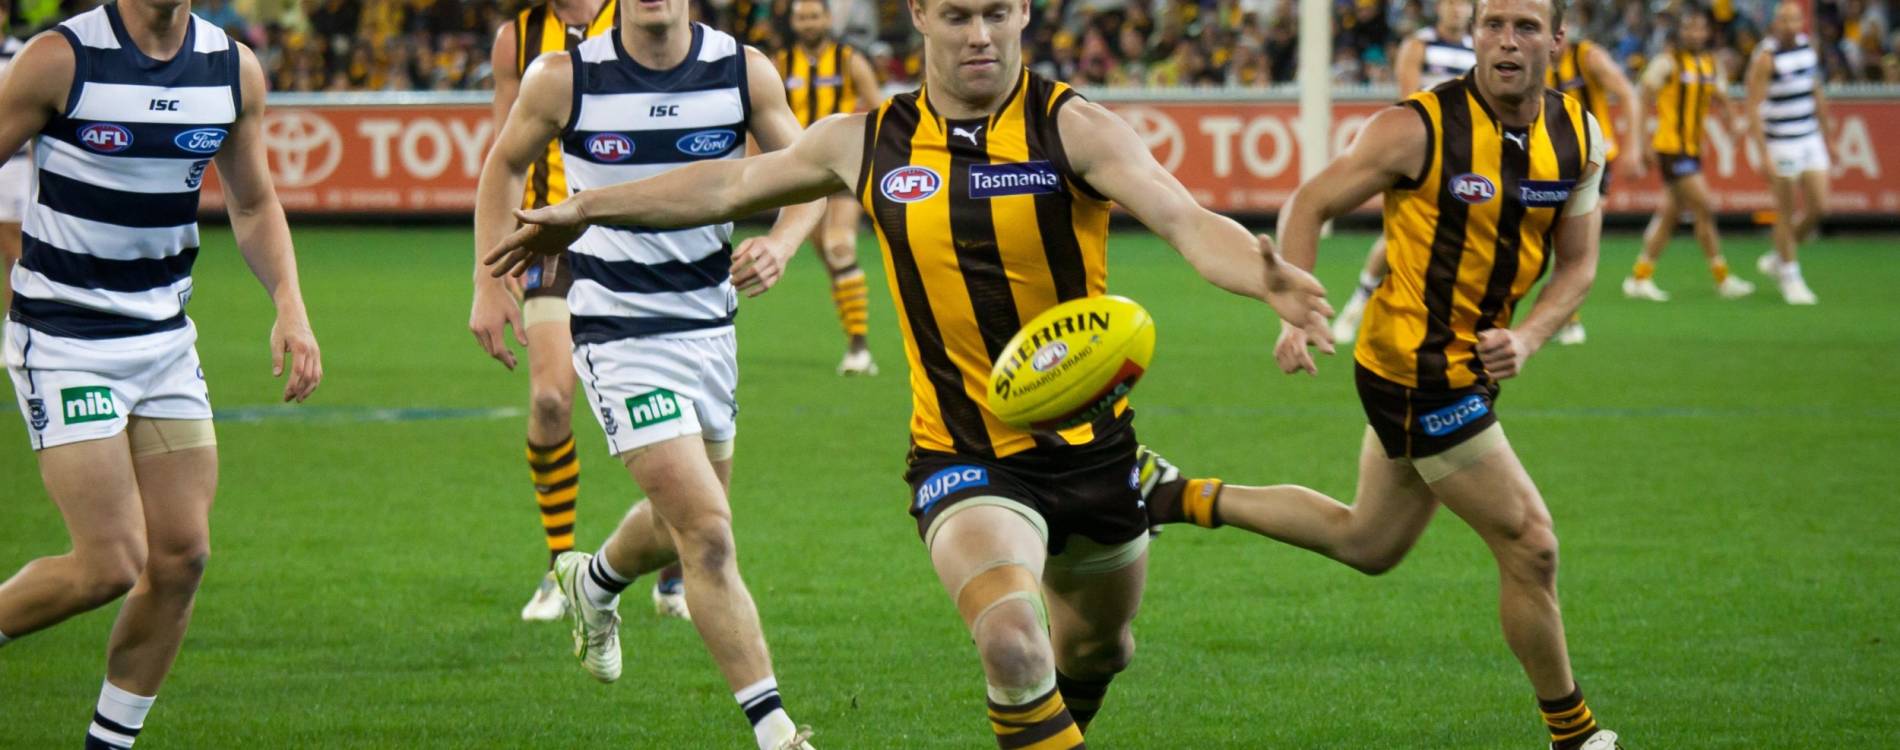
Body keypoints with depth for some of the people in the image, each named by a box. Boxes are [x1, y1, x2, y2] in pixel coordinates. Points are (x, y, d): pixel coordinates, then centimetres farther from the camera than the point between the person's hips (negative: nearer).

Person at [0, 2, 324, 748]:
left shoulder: (235, 70, 2)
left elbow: (254, 204, 15)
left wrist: (290, 308, 1)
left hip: (165, 342, 6)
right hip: (62, 344, -5)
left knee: (182, 557, 0)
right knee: (111, 565, -13)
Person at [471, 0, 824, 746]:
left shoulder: (745, 71, -6)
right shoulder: (563, 78, -11)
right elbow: (504, 164, 7)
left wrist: (780, 244, -16)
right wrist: (490, 280, 2)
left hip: (710, 323, 5)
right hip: (618, 333, -5)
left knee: (684, 523, 22)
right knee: (708, 535, -14)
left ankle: (594, 583, 55)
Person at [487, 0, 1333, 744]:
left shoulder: (1072, 129, -11)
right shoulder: (866, 143, -1)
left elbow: (1188, 222, -26)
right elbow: (731, 184, 16)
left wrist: (1262, 276, -48)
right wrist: (582, 210, 21)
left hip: (1090, 447, 1)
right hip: (962, 461, -1)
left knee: (1096, 653, 20)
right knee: (1013, 647, -26)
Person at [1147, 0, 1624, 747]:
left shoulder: (1579, 137, -2)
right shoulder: (1418, 129, -18)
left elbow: (1577, 263, 7)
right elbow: (1308, 205, -7)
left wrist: (1527, 337, -11)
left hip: (1472, 361, 8)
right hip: (1416, 369, -8)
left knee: (1366, 544, 23)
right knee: (1530, 547, -5)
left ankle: (1190, 498, 36)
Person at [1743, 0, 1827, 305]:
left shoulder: (1806, 47, 7)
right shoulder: (1765, 58, -14)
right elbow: (1753, 108, -16)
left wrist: (1826, 136, 20)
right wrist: (1765, 156, -20)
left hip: (1811, 139, 7)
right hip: (1781, 142, -7)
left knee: (1819, 209, 4)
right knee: (1786, 213, 1)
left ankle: (1776, 260, 23)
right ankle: (1790, 279, 13)